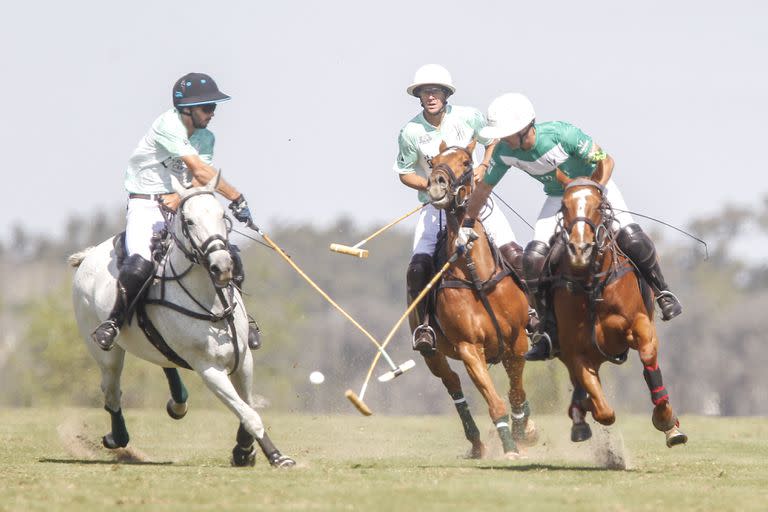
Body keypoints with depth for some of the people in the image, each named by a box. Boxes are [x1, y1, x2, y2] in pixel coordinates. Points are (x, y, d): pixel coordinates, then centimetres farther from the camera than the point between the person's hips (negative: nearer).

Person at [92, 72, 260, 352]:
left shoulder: (205, 138, 8)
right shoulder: (168, 126, -16)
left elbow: (198, 181, -3)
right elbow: (199, 169, -21)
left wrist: (181, 197, -25)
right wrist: (237, 198, -20)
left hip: (181, 209, 6)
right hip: (145, 206, -6)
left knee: (229, 258, -6)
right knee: (140, 264, -31)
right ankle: (114, 320, -8)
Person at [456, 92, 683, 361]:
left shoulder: (561, 134, -32)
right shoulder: (505, 152, -19)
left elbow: (606, 161, -23)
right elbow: (483, 189, -2)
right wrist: (467, 224, 4)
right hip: (558, 198, 4)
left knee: (630, 236, -27)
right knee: (534, 257, -15)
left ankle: (662, 293, -3)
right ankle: (548, 332, -4)